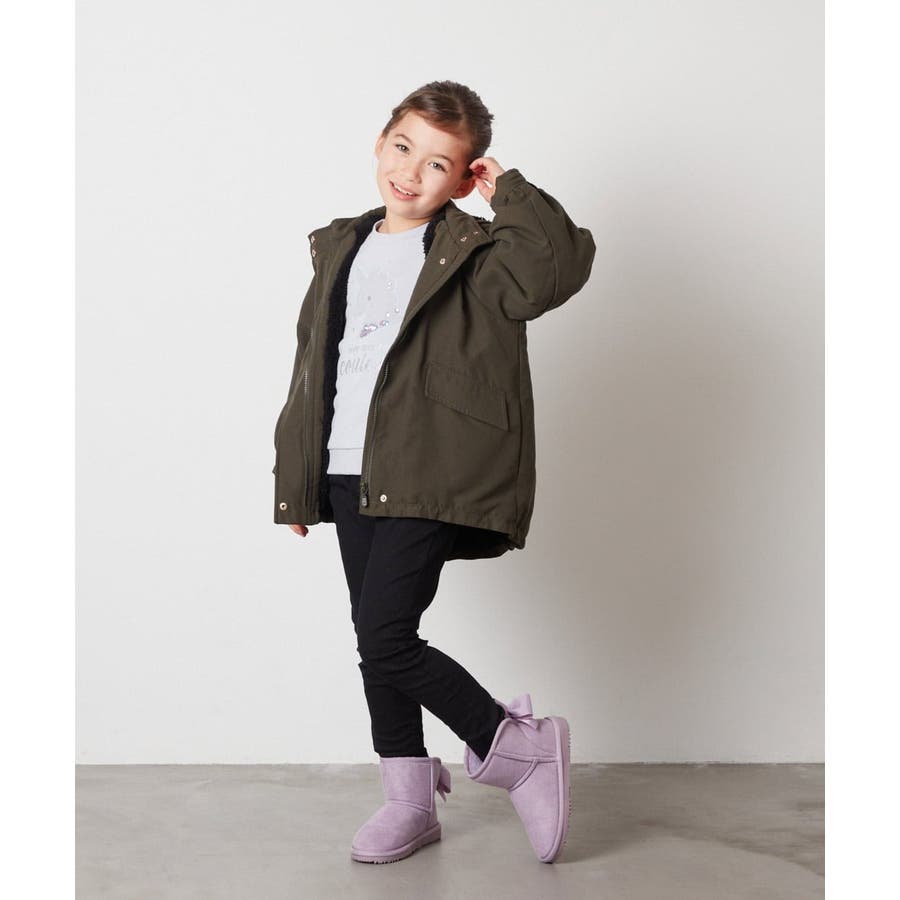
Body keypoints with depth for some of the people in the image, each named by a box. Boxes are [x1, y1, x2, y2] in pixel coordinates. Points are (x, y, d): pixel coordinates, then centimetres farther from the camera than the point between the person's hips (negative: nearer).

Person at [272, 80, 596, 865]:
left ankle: (521, 747, 7)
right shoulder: (340, 250, 14)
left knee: (385, 639, -12)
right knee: (377, 642, 11)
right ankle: (410, 801, 25)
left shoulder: (474, 254, -4)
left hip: (428, 480, -6)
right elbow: (313, 370, 17)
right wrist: (297, 476, 16)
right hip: (351, 476, 7)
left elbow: (562, 264, -25)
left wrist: (507, 189, -13)